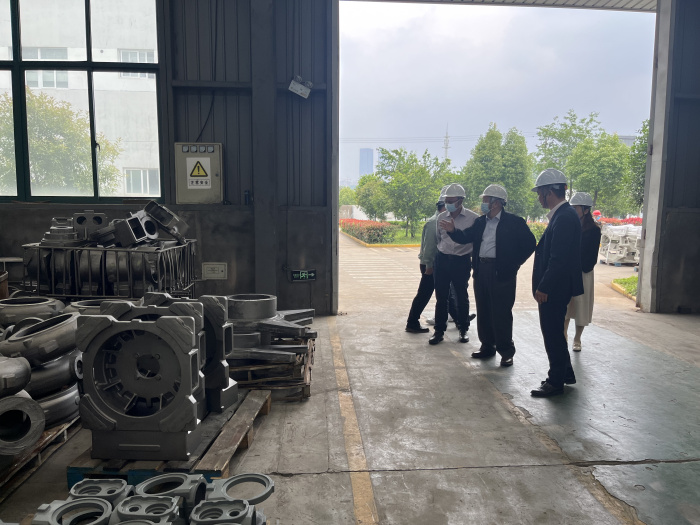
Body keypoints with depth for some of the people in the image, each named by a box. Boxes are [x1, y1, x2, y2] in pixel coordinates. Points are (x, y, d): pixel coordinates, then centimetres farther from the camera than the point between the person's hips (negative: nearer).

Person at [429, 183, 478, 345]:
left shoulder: (472, 218, -7)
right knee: (441, 297, 6)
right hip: (442, 260, 3)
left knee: (462, 297, 9)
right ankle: (439, 331, 16)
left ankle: (463, 330, 24)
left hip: (461, 261, -3)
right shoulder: (441, 217, 4)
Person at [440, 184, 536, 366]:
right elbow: (466, 238, 12)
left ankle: (506, 351, 10)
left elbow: (530, 243, -5)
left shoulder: (514, 222, -5)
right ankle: (487, 346, 26)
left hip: (502, 273, -6)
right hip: (481, 271, 6)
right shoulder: (480, 222, 13)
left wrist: (514, 264, -7)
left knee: (501, 313, -2)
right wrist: (453, 231, -6)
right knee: (483, 312, 12)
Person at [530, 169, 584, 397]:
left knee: (552, 333, 1)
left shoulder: (564, 217, -19)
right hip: (553, 287, 10)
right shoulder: (562, 214, 12)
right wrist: (542, 286, 16)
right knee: (554, 332, 19)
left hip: (554, 289, -10)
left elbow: (558, 258, -24)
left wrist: (543, 288, -20)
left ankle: (556, 381, 13)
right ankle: (565, 373, 33)